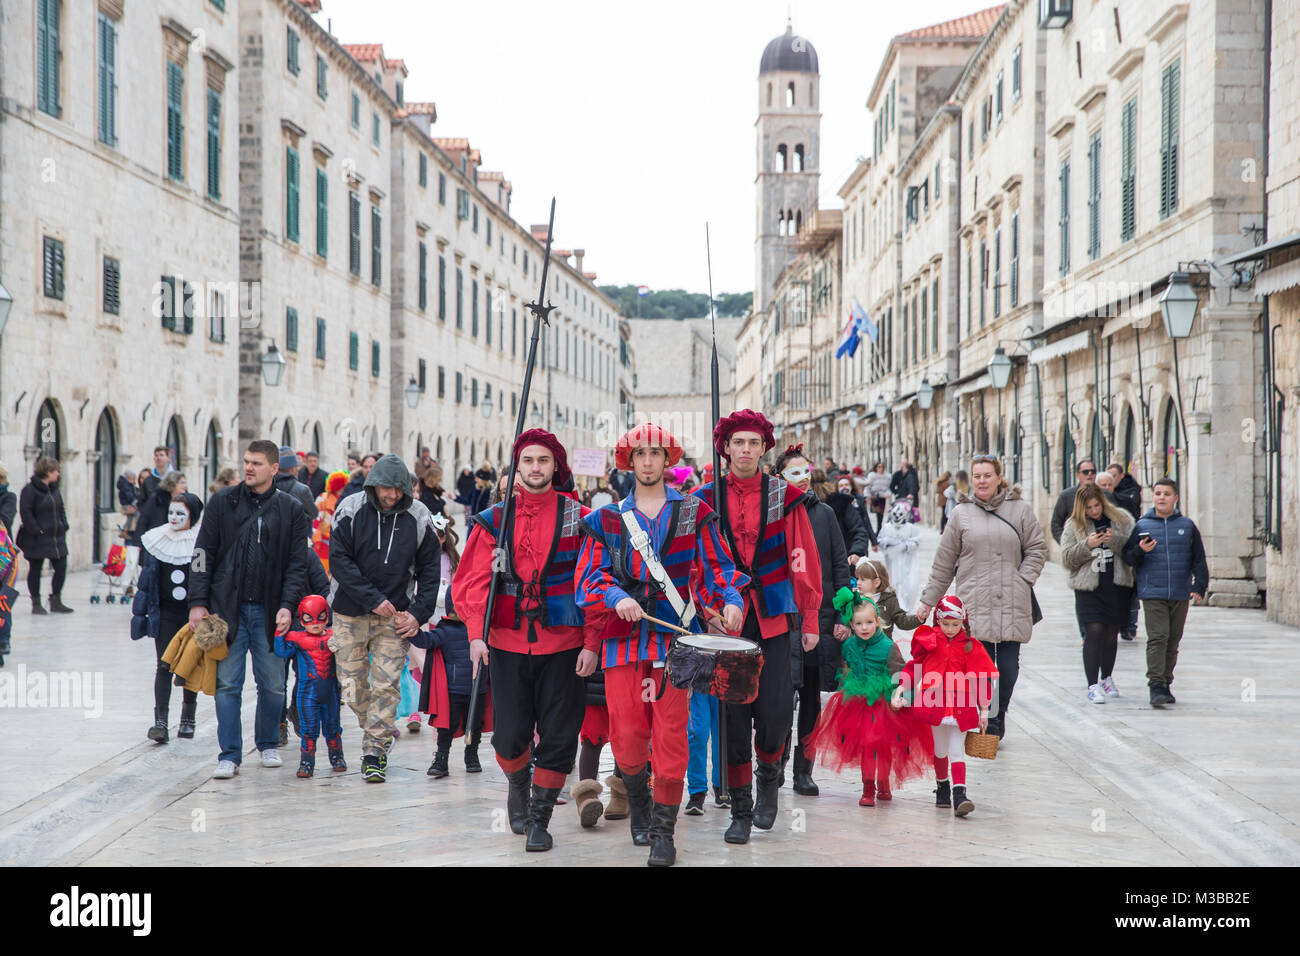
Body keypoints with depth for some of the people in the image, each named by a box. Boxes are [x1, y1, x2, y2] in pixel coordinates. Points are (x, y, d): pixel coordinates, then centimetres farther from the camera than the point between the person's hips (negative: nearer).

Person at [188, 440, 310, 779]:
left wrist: (287, 605, -8)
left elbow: (297, 564, 3)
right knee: (228, 683, -1)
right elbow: (203, 555, 4)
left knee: (273, 684, 7)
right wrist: (198, 602, -4)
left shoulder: (291, 510, 5)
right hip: (228, 607, 0)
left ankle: (268, 744, 26)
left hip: (269, 610, 1)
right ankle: (229, 755, 6)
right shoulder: (222, 502, 5)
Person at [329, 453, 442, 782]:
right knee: (352, 686, 5)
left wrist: (419, 613, -6)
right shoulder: (350, 509, -6)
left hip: (395, 616, 0)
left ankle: (375, 752, 3)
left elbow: (429, 569, 5)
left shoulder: (419, 518, -2)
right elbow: (339, 560, -9)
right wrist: (373, 599, -15)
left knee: (386, 685, -7)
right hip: (350, 614, 0)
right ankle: (380, 734, 30)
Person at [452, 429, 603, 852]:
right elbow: (474, 580, 2)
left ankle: (540, 818, 15)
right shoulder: (494, 520, 5)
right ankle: (518, 788, 35)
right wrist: (476, 633, -11)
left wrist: (592, 642, -8)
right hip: (508, 644, 1)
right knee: (510, 736, 4)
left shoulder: (578, 518, 1)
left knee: (557, 738, 0)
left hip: (564, 646, -1)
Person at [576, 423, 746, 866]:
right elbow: (591, 573, 5)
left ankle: (664, 830, 6)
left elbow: (716, 565, 6)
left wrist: (730, 600, -14)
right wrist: (616, 597, -15)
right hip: (623, 637, 1)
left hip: (675, 637, -1)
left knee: (671, 735, -5)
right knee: (626, 735, -2)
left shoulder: (694, 513, 10)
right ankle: (638, 801, 28)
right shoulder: (607, 519, 13)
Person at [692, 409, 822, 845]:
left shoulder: (785, 498, 2)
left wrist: (810, 620, 2)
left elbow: (804, 562, 3)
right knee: (733, 718, 0)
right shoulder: (705, 500, 3)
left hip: (773, 621, 0)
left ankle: (768, 774, 26)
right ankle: (741, 810, 12)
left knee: (774, 715, -6)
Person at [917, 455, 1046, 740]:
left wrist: (1023, 580, -3)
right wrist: (928, 600, 12)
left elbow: (1037, 549, 10)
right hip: (974, 604, 0)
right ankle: (988, 720, 8)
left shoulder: (1020, 510, 6)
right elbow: (944, 562, 12)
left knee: (1008, 667, 0)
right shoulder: (961, 513, 8)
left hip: (1012, 606, 0)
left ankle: (998, 716, 19)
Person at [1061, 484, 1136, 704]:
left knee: (1111, 634, 10)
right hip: (1089, 588, -2)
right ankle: (1093, 685, -12)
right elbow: (1067, 559, -1)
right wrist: (1087, 545, -15)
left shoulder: (1121, 519, 6)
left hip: (1117, 586, 2)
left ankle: (1107, 678, 29)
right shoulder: (1073, 526, 4)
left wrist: (1115, 540, -18)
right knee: (1094, 633, -12)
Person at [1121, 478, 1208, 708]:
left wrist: (1199, 587, 1)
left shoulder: (1187, 525, 8)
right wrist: (1141, 551, -14)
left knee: (1173, 641, 8)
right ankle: (1156, 685, -14)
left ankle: (1166, 683, 18)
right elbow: (1127, 557, 6)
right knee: (1157, 639, -12)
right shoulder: (1142, 526, 4)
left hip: (1181, 594, 2)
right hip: (1152, 594, -2)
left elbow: (1199, 559, 10)